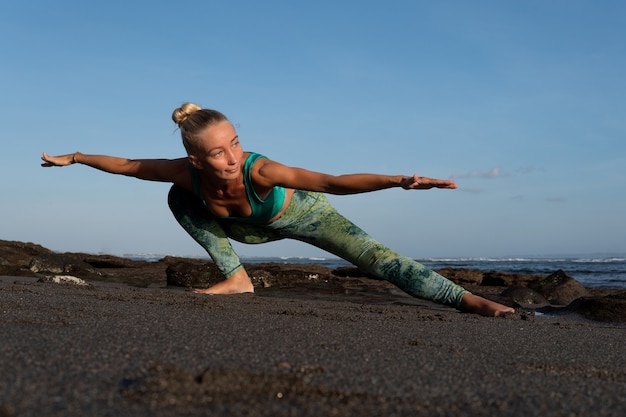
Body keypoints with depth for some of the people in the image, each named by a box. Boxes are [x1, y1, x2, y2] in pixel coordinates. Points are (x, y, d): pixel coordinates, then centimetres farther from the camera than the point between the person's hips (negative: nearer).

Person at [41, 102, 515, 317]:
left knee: (374, 256, -24)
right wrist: (74, 157, 1)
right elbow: (127, 164, -12)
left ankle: (468, 300, -27)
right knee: (179, 200, -4)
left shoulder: (259, 171, -42)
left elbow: (334, 182, -51)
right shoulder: (187, 175, -29)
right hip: (259, 227, 5)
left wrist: (399, 180, -63)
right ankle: (236, 278, 2)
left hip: (304, 214, -5)